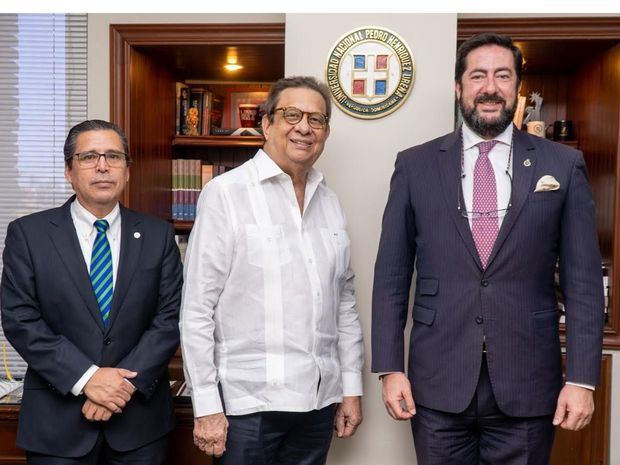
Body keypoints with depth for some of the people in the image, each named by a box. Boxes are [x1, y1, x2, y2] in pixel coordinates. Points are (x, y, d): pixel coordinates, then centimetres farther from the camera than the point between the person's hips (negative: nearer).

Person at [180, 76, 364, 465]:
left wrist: (351, 388, 10)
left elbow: (344, 302, 12)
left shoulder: (330, 203, 9)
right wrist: (207, 407, -11)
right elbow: (197, 308, -10)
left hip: (320, 400, 5)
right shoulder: (226, 193, -8)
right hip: (249, 403, -5)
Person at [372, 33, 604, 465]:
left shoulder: (564, 165, 2)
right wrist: (390, 368, -2)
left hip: (527, 385, 0)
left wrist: (582, 378, -4)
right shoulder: (415, 165, 1)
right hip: (437, 382, 0)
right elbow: (392, 275, 1)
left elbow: (583, 279, 1)